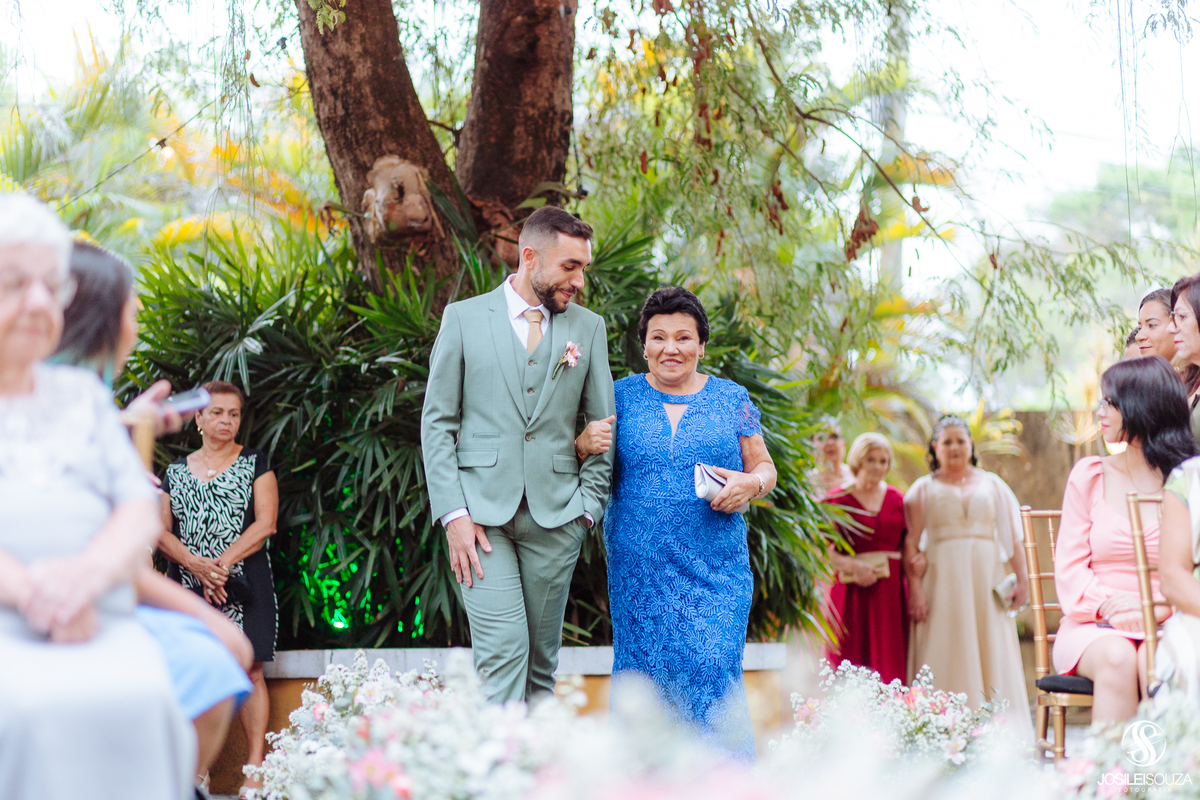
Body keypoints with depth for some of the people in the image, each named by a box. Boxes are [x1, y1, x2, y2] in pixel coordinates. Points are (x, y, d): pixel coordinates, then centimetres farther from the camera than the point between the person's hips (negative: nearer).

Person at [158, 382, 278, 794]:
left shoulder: (255, 464, 7)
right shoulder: (175, 472, 15)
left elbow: (265, 524, -3)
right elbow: (161, 531, 7)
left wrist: (222, 564, -13)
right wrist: (197, 565, -11)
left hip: (242, 586, -2)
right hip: (187, 586, 3)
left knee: (248, 671, -9)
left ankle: (256, 768, -8)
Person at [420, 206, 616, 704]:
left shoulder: (588, 328, 10)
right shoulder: (464, 318, 4)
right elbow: (437, 422, 2)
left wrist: (587, 506, 2)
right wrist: (453, 514, -7)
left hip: (555, 514, 2)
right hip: (482, 512, -2)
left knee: (542, 658, 6)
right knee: (502, 651, -12)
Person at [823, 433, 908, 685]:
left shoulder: (897, 499, 13)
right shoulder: (838, 499, 4)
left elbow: (908, 545, 15)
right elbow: (825, 549, -2)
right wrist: (853, 565, -15)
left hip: (890, 591, 3)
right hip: (852, 592, -2)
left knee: (890, 662, -3)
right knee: (850, 665, -5)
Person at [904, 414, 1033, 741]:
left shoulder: (991, 484, 16)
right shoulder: (924, 488, 10)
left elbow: (1013, 535, 11)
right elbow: (910, 543, 2)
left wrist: (1022, 578, 0)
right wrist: (915, 588, -9)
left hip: (987, 579, 2)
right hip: (942, 579, -2)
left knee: (992, 655, -1)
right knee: (945, 659, -5)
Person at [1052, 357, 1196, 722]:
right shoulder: (1089, 475, 10)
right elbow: (1070, 568, 4)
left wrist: (1162, 608, -18)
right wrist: (1111, 606, -15)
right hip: (1093, 629, 1)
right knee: (1116, 657, -33)